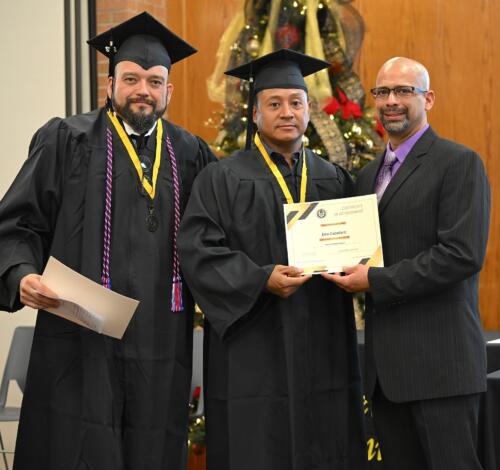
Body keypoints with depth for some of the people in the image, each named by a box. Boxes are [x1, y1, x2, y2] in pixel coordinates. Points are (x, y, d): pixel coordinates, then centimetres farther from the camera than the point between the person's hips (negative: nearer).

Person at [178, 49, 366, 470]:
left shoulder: (334, 181, 13)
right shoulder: (223, 179, 0)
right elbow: (198, 250, -9)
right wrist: (261, 280, -19)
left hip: (323, 354, 4)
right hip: (254, 357, -4)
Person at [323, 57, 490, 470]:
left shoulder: (459, 164, -6)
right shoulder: (369, 175, 18)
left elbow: (463, 254, -16)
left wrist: (376, 281, -15)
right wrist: (350, 272, -1)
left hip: (438, 358, -7)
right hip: (385, 361, 7)